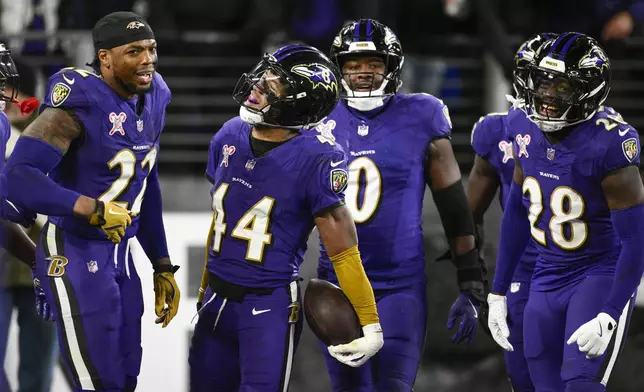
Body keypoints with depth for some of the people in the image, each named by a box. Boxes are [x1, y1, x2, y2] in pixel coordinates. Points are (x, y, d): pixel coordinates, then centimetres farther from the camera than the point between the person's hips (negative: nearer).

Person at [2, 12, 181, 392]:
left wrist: (162, 267, 20)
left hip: (120, 256, 8)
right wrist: (93, 209, -34)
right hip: (74, 256, -8)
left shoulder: (153, 100, 6)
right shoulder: (81, 104, -19)